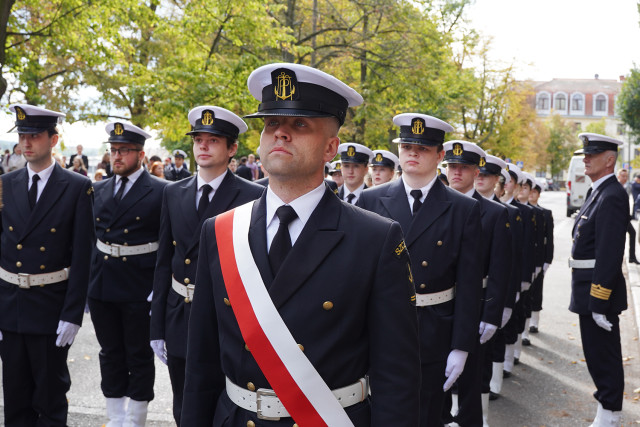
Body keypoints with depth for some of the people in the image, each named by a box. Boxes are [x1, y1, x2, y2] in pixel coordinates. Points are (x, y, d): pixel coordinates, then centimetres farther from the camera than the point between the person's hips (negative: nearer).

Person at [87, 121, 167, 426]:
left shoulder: (160, 192, -8)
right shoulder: (100, 190, 9)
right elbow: (92, 237, 10)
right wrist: (87, 284, 7)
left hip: (139, 290, -5)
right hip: (102, 287, 5)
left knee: (140, 356, 7)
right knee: (110, 355, 14)